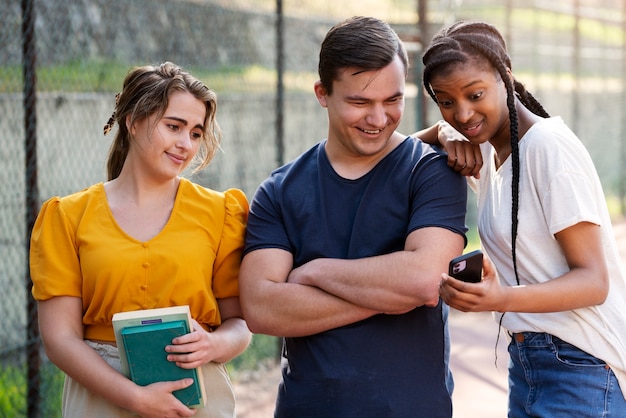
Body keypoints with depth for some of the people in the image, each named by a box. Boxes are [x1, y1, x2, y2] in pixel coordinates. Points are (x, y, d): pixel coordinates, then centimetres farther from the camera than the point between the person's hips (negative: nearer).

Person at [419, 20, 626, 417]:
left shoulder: (550, 146, -17)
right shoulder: (490, 150, 8)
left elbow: (594, 280, -21)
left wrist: (502, 299, -37)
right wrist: (447, 134, 1)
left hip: (581, 369, -8)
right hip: (527, 359, 8)